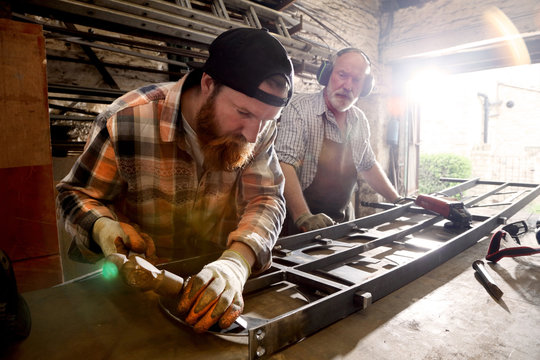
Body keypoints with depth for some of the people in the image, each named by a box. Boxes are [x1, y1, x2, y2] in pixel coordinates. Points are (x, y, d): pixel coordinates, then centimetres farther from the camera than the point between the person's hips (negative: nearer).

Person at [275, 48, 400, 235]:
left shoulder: (360, 120, 6)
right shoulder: (299, 108, -15)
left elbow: (368, 165, 20)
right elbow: (285, 163, -27)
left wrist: (398, 201, 18)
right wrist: (304, 217, -37)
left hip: (344, 218, 6)